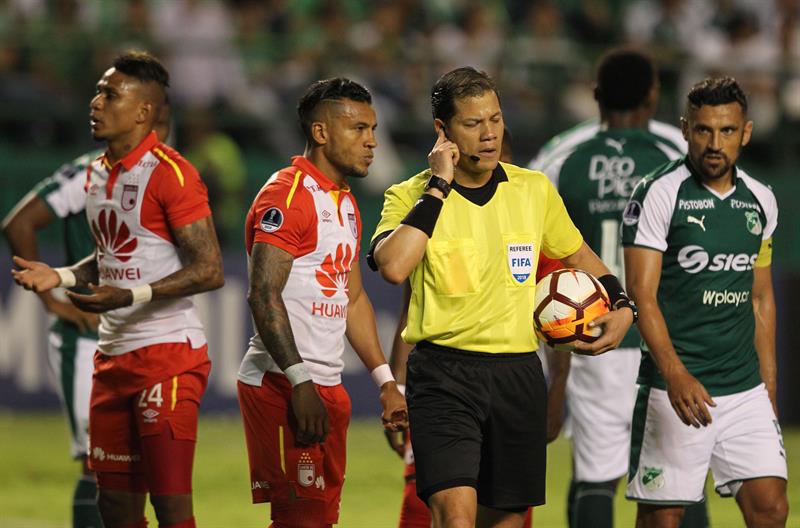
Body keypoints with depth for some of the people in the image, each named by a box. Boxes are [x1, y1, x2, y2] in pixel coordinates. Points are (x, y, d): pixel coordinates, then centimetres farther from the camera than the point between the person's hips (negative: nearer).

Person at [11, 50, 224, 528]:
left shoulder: (170, 174, -14)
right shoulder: (97, 174, 14)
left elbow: (209, 270, -17)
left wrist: (133, 296, -25)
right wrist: (61, 276, 10)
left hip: (168, 354, -9)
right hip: (114, 355, 9)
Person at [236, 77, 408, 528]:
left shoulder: (346, 204, 18)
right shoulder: (288, 194, -12)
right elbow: (264, 295, -19)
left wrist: (386, 381, 20)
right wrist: (300, 382, -24)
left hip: (327, 386, 10)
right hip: (283, 386, -10)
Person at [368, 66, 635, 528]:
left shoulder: (535, 190, 8)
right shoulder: (410, 197, -3)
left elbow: (577, 255, 25)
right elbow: (392, 266, -23)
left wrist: (621, 305, 8)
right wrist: (438, 187, -17)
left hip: (517, 373, 4)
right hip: (444, 374, -4)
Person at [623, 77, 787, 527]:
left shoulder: (761, 201, 10)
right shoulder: (658, 195, -7)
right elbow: (642, 296, -13)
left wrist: (769, 390, 16)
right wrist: (675, 375, -25)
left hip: (746, 389, 5)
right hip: (677, 388, -5)